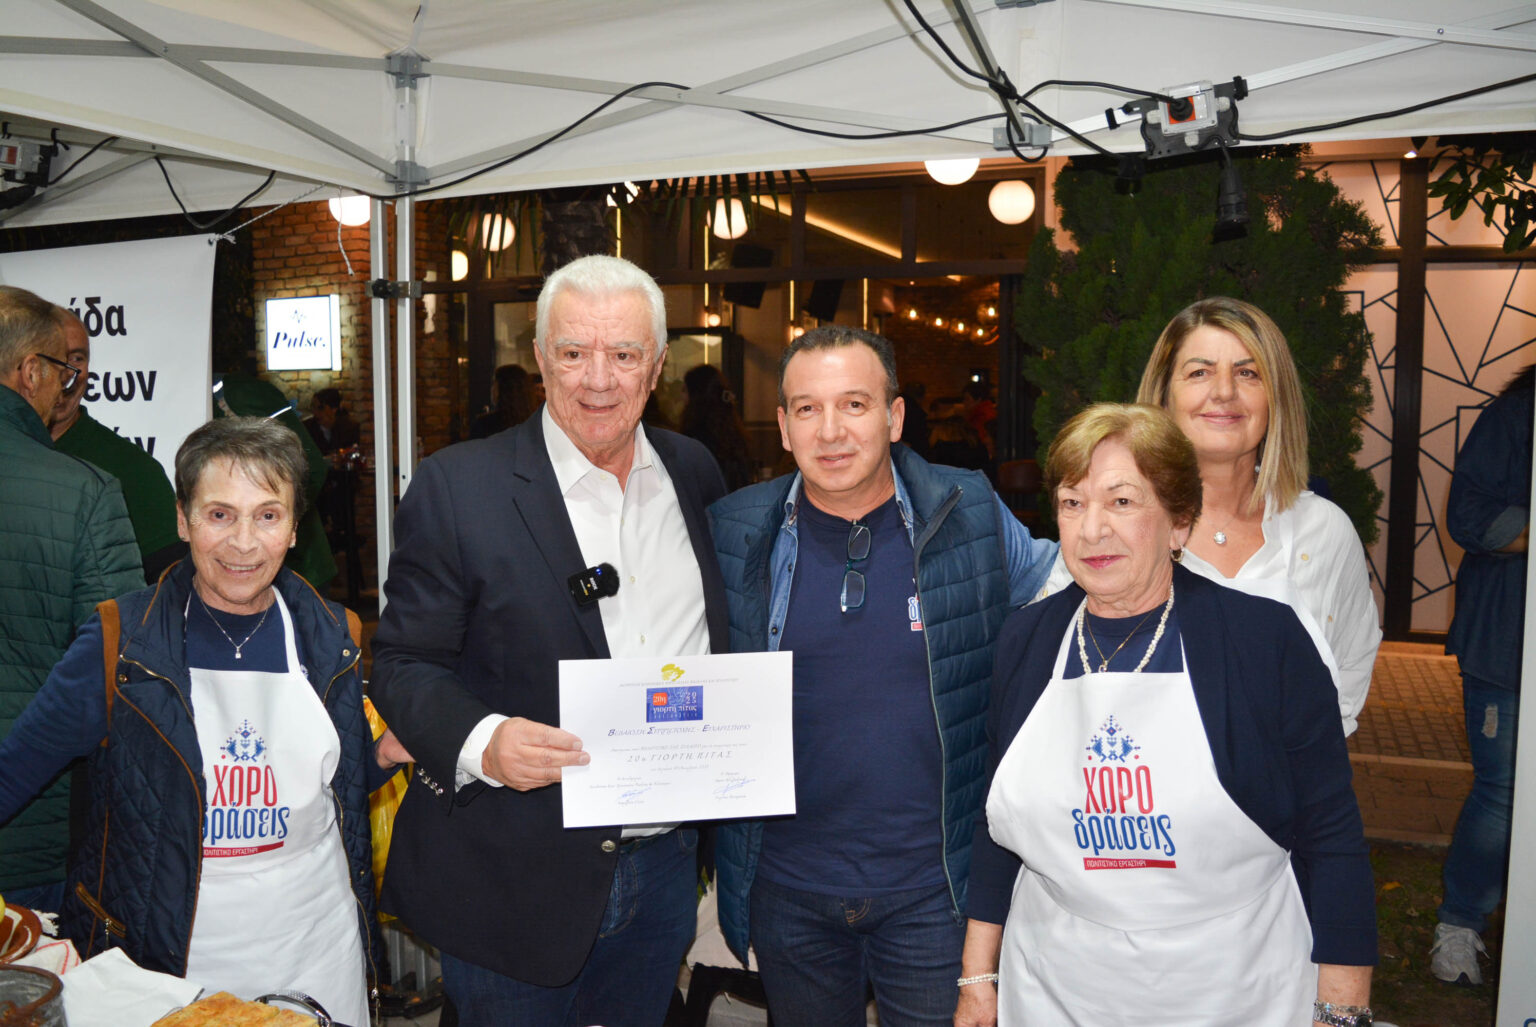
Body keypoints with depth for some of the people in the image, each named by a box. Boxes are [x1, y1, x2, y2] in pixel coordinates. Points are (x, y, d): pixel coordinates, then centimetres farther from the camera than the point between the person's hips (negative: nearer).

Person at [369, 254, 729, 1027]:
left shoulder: (695, 474, 3)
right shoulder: (457, 487, -10)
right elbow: (402, 663, -9)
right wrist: (479, 742, -27)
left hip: (664, 871, 4)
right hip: (514, 886, -4)